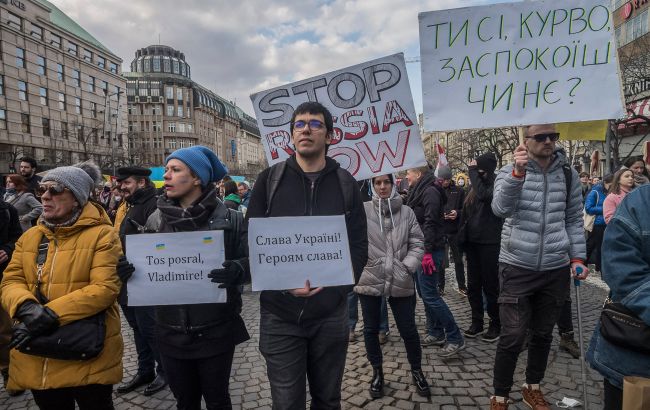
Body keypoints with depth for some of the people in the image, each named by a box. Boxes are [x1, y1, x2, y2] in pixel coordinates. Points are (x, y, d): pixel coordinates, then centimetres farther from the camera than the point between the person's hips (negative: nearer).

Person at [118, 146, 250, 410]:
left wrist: (237, 270, -28)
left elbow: (251, 261, -7)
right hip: (172, 333, 3)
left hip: (216, 332, -3)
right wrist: (127, 270, -13)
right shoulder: (156, 220, 1)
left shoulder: (229, 219, -8)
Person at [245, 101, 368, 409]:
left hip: (331, 314, 1)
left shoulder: (345, 183, 3)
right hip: (280, 315, -1)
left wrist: (334, 286, -15)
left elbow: (358, 245, 1)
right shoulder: (269, 180, 0)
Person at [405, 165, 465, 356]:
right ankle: (436, 333, 22)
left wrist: (427, 252, -25)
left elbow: (430, 223, -20)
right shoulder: (418, 191, 16)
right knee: (424, 292, 12)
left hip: (429, 250, -10)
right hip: (419, 249, 10)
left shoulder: (430, 191, -12)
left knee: (429, 294, -10)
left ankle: (455, 338, -2)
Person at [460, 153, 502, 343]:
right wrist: (462, 234, 10)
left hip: (489, 242, -7)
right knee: (473, 284, 11)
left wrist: (473, 171, -19)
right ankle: (477, 322, 22)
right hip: (472, 241, 7)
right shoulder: (477, 185, 11)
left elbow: (484, 195, -31)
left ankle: (496, 325, 17)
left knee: (490, 285, 2)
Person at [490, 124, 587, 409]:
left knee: (543, 334, 16)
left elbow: (574, 220, 11)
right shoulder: (510, 172, -4)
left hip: (556, 269, 4)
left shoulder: (568, 174, 6)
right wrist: (518, 172, -34)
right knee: (512, 338, -3)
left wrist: (578, 257, 4)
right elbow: (501, 208, -23)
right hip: (517, 268, -3)